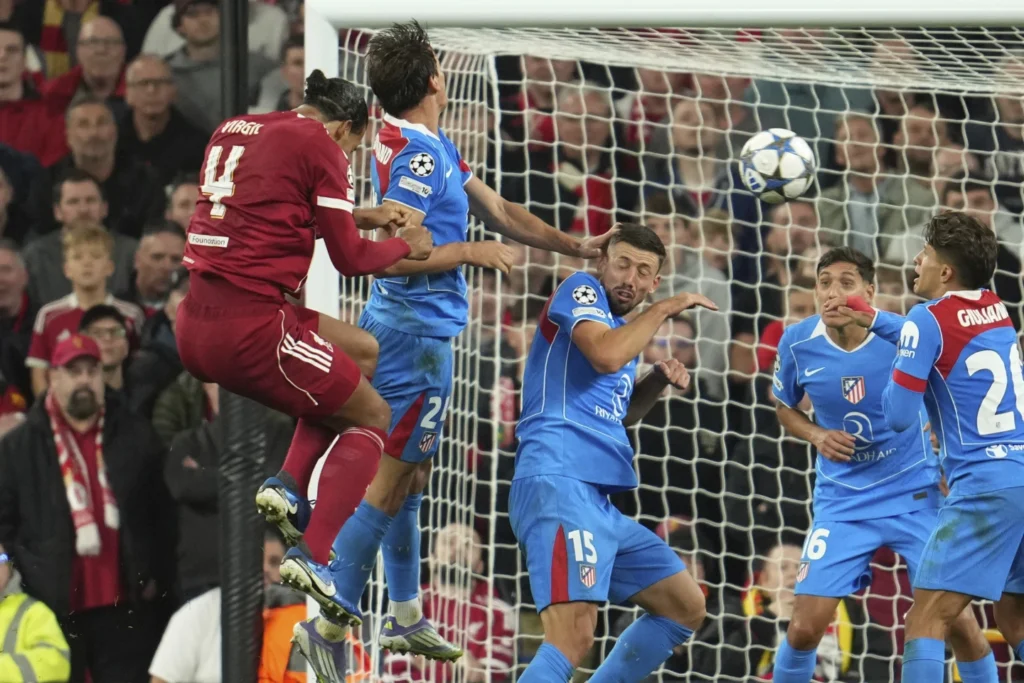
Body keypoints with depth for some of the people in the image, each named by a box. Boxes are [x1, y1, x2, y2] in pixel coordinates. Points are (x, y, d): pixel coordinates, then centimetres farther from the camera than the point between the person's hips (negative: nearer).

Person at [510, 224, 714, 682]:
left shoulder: (623, 327, 26)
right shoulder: (581, 291, 2)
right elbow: (605, 355, -18)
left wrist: (657, 383, 20)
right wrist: (665, 310, -5)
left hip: (598, 503, 10)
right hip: (559, 483, -10)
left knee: (686, 607, 18)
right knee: (573, 639, -27)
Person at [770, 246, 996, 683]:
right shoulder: (798, 344, -9)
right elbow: (785, 408, 11)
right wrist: (816, 435, -9)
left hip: (915, 494, -2)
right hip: (843, 502, 2)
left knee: (956, 618, -5)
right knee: (804, 628, -6)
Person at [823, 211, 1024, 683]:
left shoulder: (928, 318, -6)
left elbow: (899, 416, -6)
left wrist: (894, 378, 14)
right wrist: (873, 320, 33)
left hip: (986, 484, -8)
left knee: (926, 619, -8)